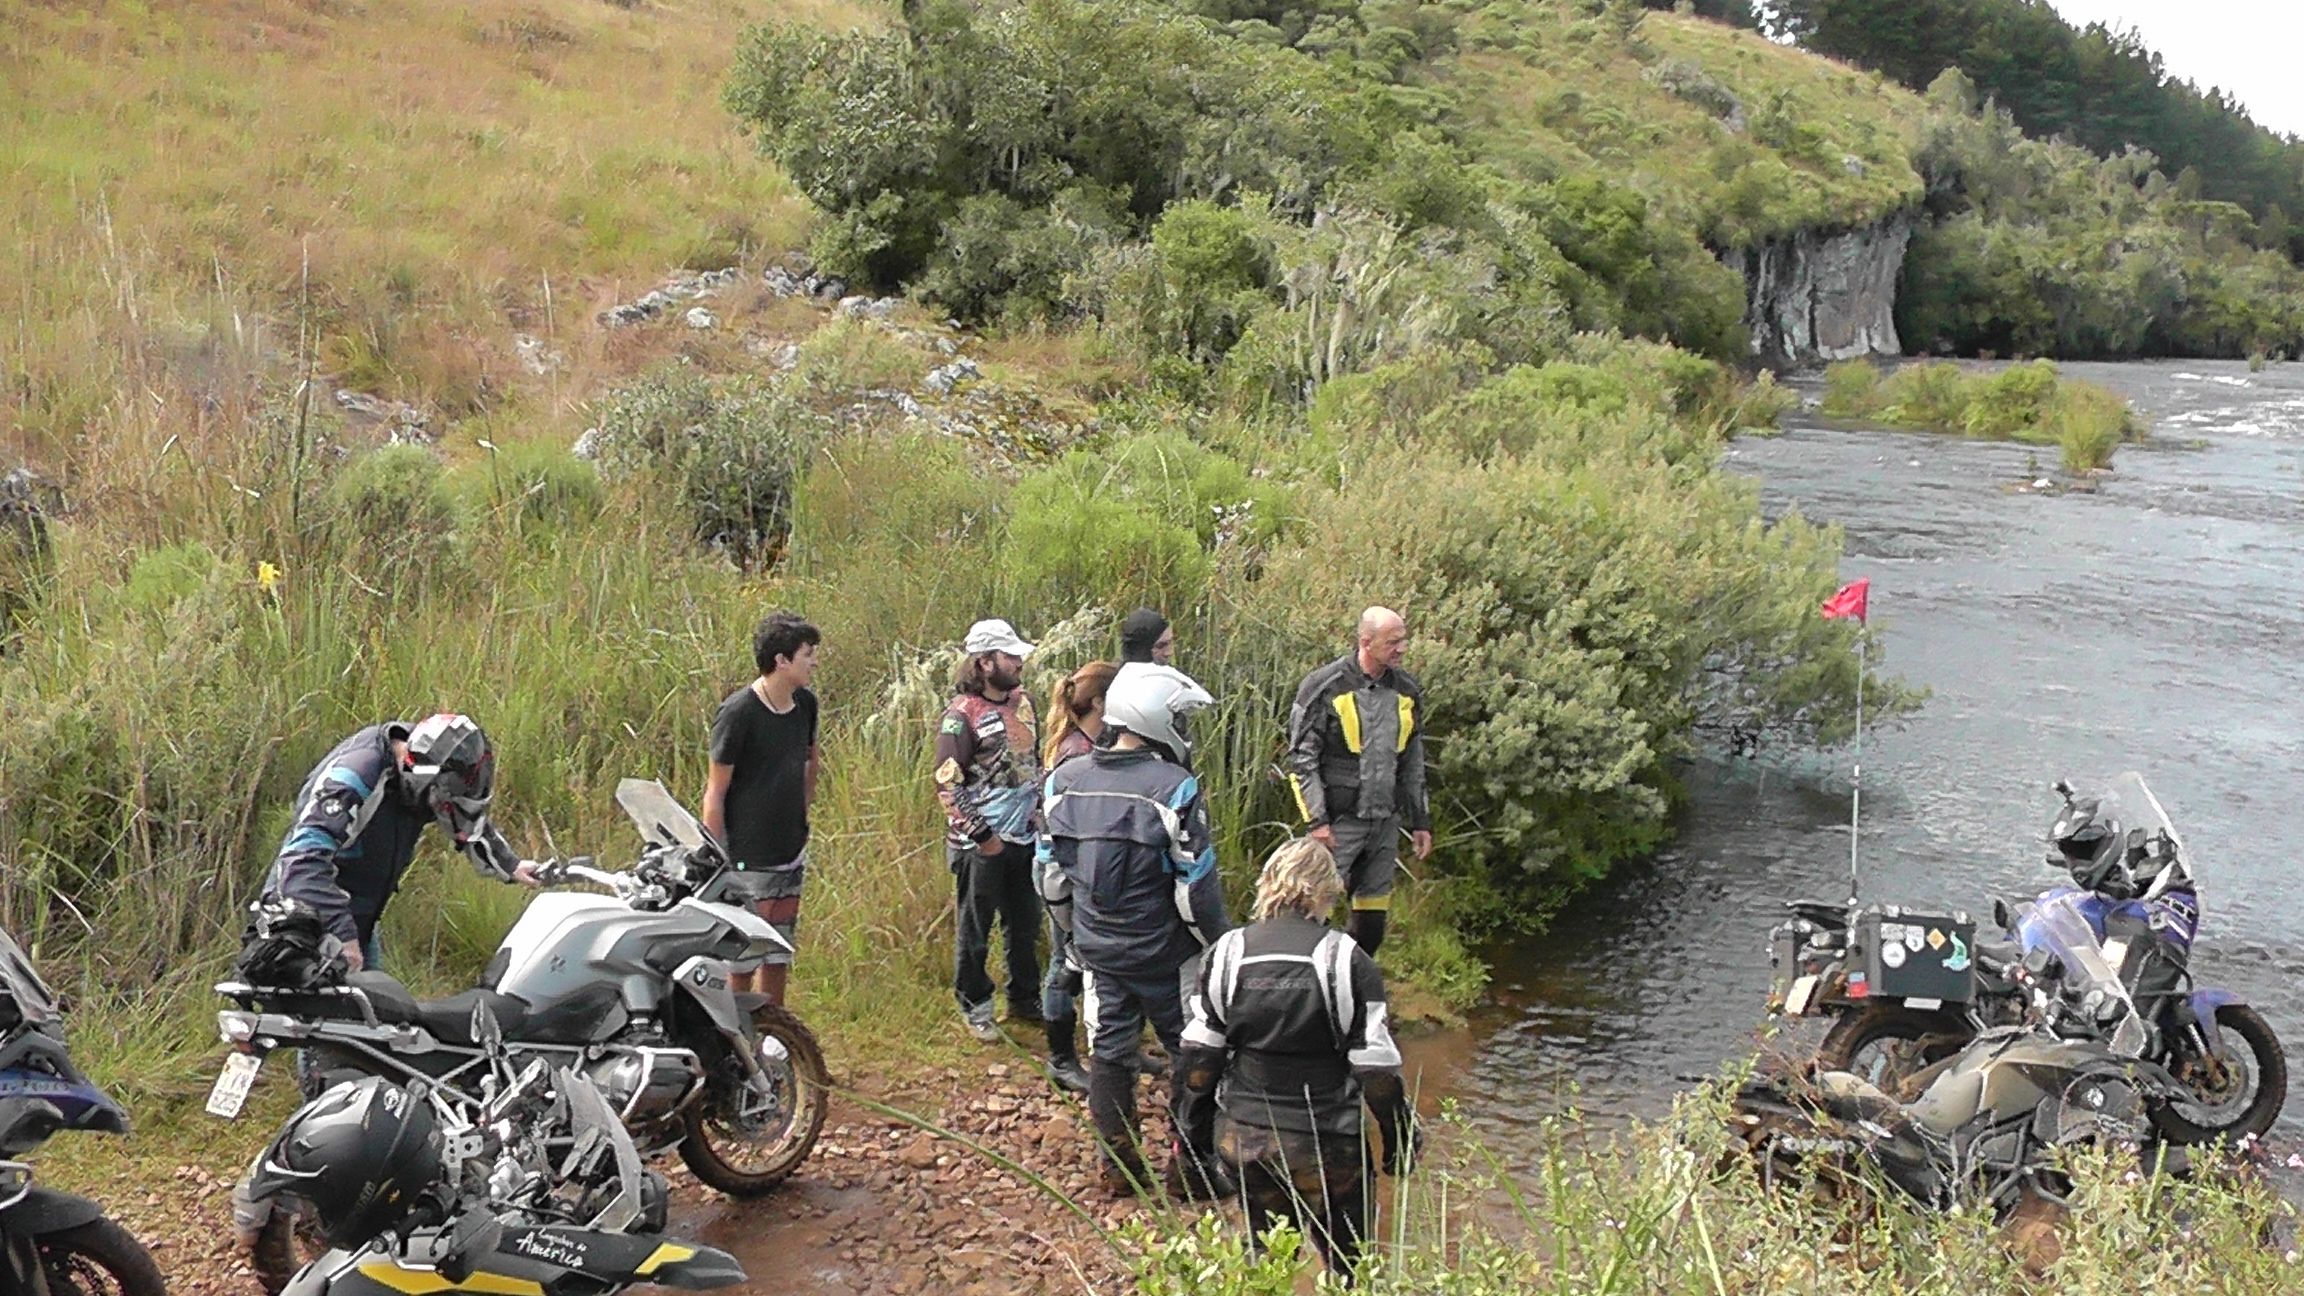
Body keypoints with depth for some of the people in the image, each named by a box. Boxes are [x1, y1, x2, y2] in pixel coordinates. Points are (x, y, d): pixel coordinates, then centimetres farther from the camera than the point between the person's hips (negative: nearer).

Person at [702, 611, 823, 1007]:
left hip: (790, 856, 7)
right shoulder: (738, 712, -15)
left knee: (779, 957, 14)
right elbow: (715, 792, -13)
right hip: (746, 864, -7)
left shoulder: (805, 704, 5)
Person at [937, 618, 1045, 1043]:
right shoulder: (961, 716, -16)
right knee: (974, 931, 7)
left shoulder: (1023, 702, 6)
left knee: (1026, 926, 18)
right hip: (980, 846, -7)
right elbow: (948, 784, -18)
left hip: (1024, 837, 7)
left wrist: (1040, 812, 14)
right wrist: (982, 834, -19)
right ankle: (974, 1008, 20)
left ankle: (1025, 999, 33)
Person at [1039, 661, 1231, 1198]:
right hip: (1163, 953, -5)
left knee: (1109, 1053, 15)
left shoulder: (1066, 781, -2)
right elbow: (1197, 885, -17)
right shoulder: (1173, 789, -19)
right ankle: (1190, 1169, 16)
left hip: (1097, 948, 5)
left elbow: (1051, 871, 6)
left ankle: (1119, 1167, 23)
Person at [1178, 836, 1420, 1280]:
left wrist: (1196, 1126, 12)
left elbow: (1199, 1054, 0)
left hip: (1241, 1138, 3)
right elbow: (1376, 1065, -10)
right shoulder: (1346, 960, -11)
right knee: (1348, 1264, 10)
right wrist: (1400, 1138, 2)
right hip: (1323, 1144, -3)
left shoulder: (1229, 952, -2)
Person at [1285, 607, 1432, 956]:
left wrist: (1420, 820, 15)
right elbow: (1301, 758, -8)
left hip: (1385, 822, 6)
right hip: (1339, 821, -6)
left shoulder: (1407, 691, 9)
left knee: (1374, 913, 9)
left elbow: (1413, 763, 18)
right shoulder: (1325, 687, -10)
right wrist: (1316, 819, -13)